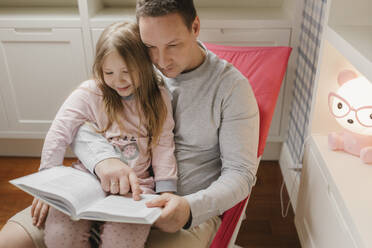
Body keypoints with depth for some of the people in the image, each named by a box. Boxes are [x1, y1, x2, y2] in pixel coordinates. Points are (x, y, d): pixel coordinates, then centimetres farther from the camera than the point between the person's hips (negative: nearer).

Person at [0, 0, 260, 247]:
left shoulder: (231, 86, -8)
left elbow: (241, 172, -8)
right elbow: (81, 128, 0)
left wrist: (189, 208, -26)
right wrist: (105, 159, -23)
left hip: (192, 206, -2)